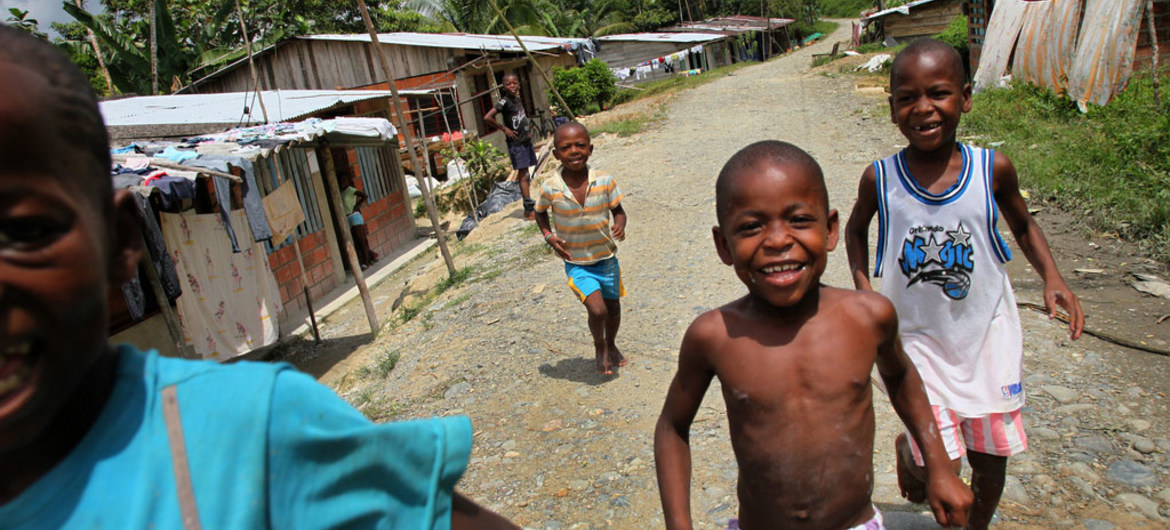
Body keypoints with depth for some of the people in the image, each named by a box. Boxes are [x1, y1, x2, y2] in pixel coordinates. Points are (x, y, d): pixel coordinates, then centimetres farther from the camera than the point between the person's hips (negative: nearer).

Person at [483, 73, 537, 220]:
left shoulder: (518, 99, 10)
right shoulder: (504, 101, -13)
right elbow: (487, 117, -22)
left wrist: (528, 129, 10)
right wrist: (504, 128, -15)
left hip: (526, 140, 8)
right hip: (516, 143, -8)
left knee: (525, 174, 12)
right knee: (523, 174, -8)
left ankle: (529, 207, 19)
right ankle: (529, 209, -7)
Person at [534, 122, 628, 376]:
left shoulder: (605, 182, -14)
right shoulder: (550, 189, -15)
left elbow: (618, 210, -2)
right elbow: (540, 212, 5)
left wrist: (620, 225, -23)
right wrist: (549, 236, -10)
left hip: (607, 258, 3)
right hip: (576, 264, -2)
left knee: (613, 307, 18)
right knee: (597, 310, -16)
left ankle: (611, 345, 50)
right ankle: (599, 348, 17)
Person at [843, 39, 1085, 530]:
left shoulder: (993, 169, -10)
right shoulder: (880, 178, -13)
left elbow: (1023, 225, 8)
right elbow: (856, 229, 6)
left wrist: (1052, 278, -8)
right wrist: (863, 287, -8)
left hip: (988, 333, 2)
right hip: (919, 337, -2)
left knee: (990, 457, 14)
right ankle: (906, 448, 33)